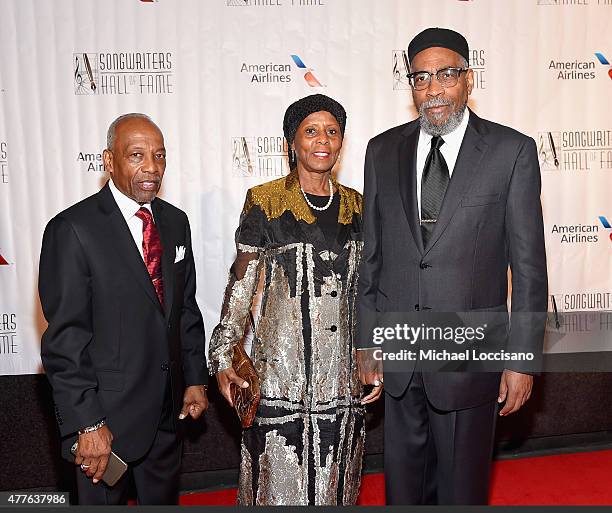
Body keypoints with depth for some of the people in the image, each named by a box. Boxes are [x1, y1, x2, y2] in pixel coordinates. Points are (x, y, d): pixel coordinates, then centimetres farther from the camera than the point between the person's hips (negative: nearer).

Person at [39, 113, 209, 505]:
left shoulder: (176, 221, 4)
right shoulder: (73, 230, -17)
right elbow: (64, 338, -17)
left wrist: (196, 379, 7)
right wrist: (87, 424, -18)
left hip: (169, 409, 6)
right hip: (107, 414, -5)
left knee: (164, 499, 24)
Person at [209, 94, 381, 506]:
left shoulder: (356, 206, 6)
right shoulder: (265, 204, -6)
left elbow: (365, 293, 10)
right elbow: (240, 288, -4)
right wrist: (223, 359, -10)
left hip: (343, 375, 4)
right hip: (282, 372, -3)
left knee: (335, 484, 17)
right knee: (281, 486, 9)